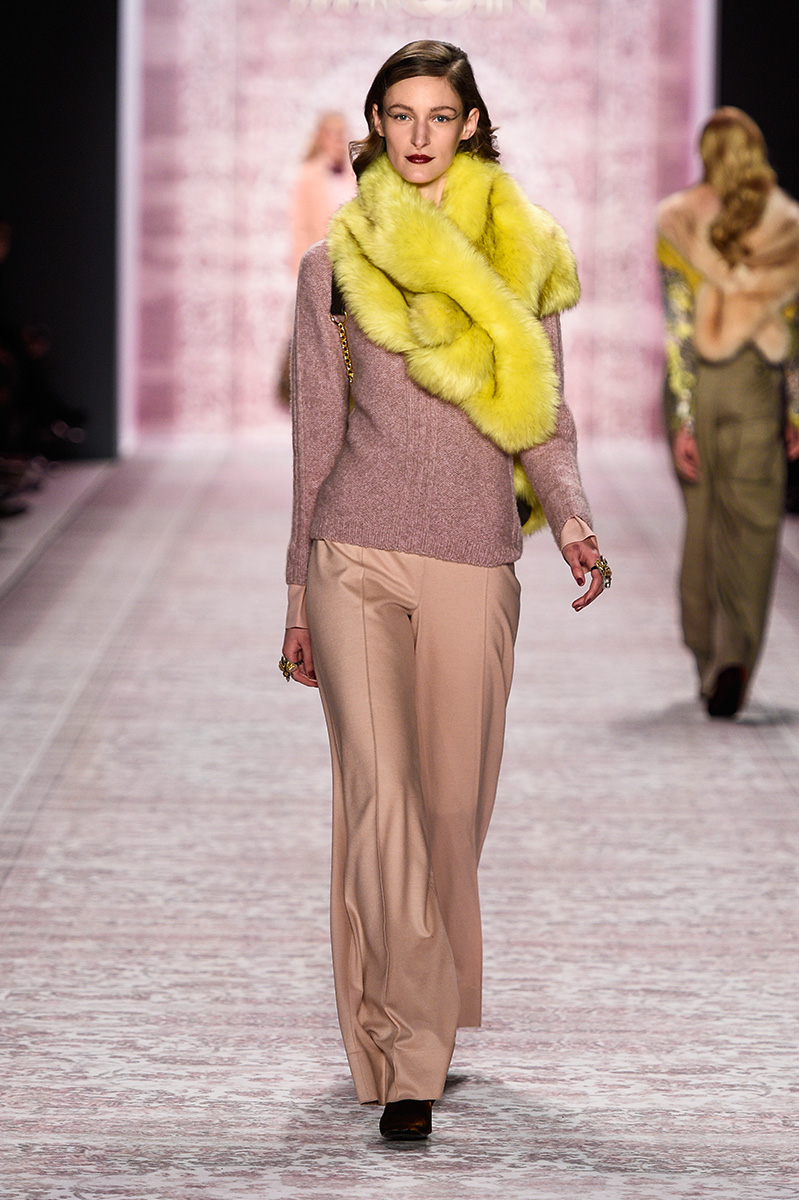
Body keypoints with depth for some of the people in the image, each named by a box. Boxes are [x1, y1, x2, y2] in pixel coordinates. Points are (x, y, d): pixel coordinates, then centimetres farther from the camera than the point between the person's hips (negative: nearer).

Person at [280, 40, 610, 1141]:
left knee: (453, 802, 4)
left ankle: (412, 1021, 23)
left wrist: (571, 519, -12)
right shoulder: (334, 267, 8)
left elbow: (543, 420, 9)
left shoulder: (523, 259, 9)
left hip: (475, 563, 1)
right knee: (382, 798, -12)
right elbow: (317, 436, 11)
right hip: (357, 555, -1)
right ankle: (406, 1059, -10)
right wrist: (299, 594, 11)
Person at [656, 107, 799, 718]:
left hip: (696, 384, 0)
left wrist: (683, 417, -10)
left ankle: (708, 663, 23)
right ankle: (734, 659, -21)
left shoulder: (679, 221, -4)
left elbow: (679, 325, -9)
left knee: (702, 519, 16)